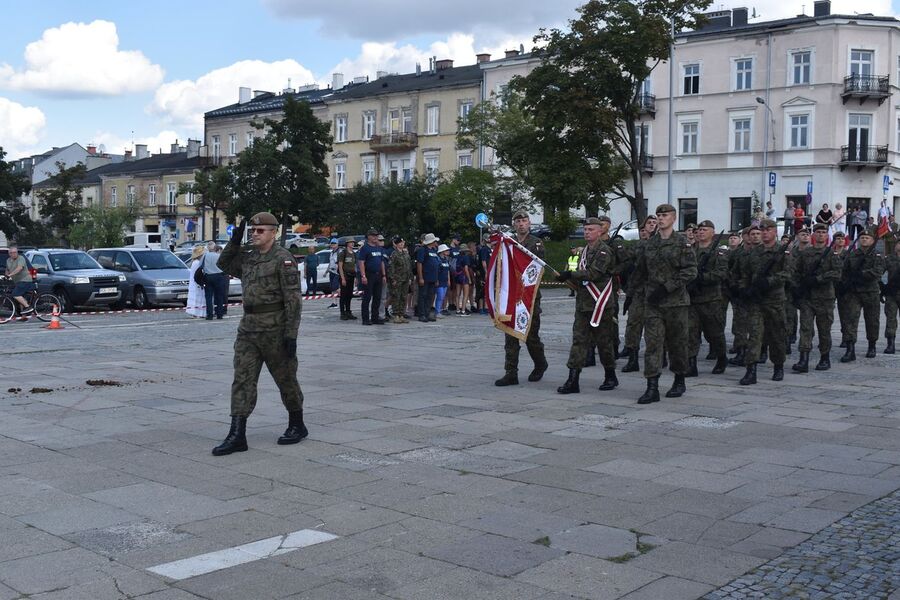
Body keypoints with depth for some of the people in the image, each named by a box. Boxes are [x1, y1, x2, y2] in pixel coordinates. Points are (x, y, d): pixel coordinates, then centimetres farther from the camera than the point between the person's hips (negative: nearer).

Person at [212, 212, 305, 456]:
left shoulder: (283, 258, -11)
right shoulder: (248, 256, 11)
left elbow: (293, 299, -15)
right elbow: (224, 264, 27)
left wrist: (291, 334, -19)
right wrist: (234, 241, 11)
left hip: (274, 329, -7)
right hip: (248, 327, 7)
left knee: (285, 378, 7)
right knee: (242, 380, -1)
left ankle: (297, 426, 24)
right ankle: (237, 436, -2)